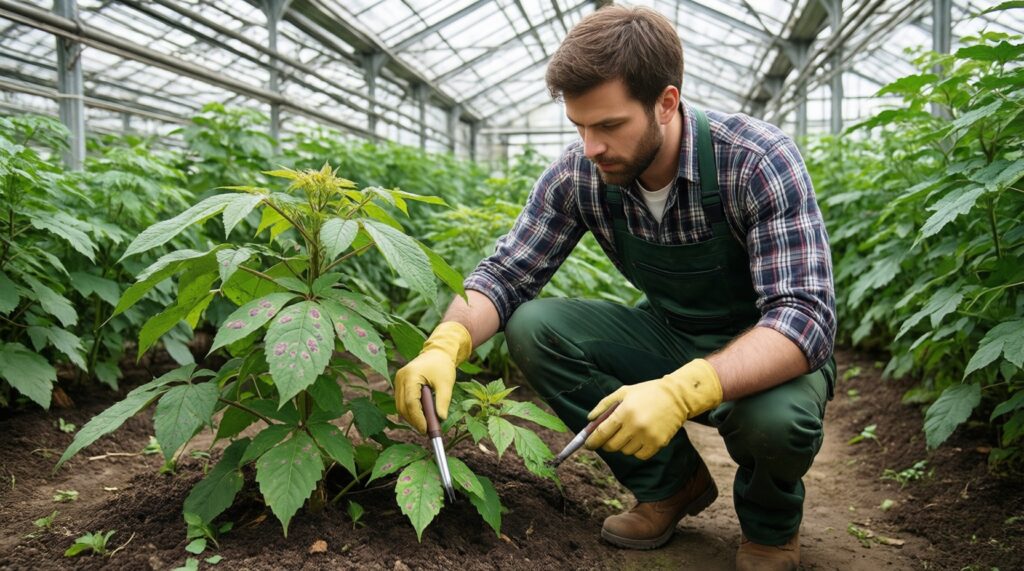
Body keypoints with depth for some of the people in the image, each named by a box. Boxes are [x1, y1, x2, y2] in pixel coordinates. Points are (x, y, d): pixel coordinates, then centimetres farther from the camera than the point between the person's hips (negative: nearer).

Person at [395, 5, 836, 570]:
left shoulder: (758, 162, -27)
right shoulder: (580, 173, -14)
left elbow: (805, 317, -34)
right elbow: (505, 272, -9)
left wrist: (684, 390, -50)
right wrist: (445, 345, -30)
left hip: (767, 352, -4)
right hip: (670, 336, 4)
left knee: (777, 416, -38)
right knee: (532, 328, -18)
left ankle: (771, 522, 2)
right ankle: (672, 484, 2)